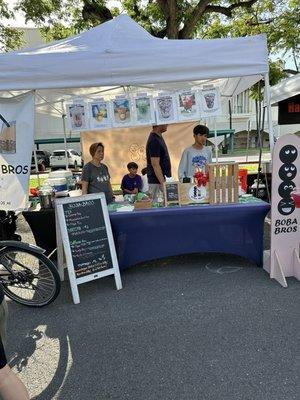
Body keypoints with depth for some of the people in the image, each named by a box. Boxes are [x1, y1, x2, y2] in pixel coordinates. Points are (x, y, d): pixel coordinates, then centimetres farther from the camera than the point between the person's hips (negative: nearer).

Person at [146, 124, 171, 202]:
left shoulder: (159, 137, 12)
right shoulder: (154, 141, -19)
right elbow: (155, 165, -23)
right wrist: (163, 183, -24)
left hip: (161, 179, 10)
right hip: (157, 182, -10)